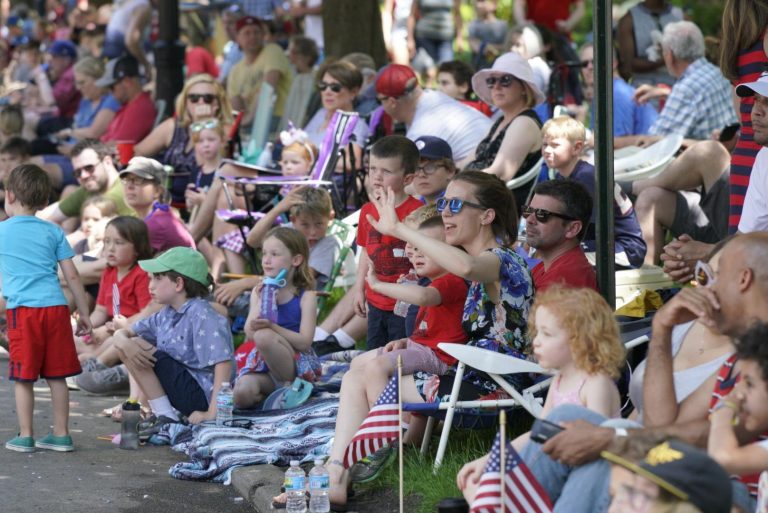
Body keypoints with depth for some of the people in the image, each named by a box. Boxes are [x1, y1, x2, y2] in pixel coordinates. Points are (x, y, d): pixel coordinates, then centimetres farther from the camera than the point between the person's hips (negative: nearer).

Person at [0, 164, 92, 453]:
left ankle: (25, 437, 7)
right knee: (56, 376, 10)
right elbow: (72, 276, 8)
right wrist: (84, 313, 13)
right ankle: (61, 435, 14)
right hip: (56, 308, 3)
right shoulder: (53, 232, 10)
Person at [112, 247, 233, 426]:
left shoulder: (200, 315, -18)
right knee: (131, 346, 10)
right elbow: (121, 333, 14)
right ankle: (163, 415, 5)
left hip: (203, 396, -9)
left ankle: (166, 418, -10)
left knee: (139, 346, -12)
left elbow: (223, 362, -27)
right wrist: (124, 342, -13)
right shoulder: (167, 315, 9)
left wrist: (212, 413, -32)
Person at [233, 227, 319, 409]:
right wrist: (262, 301, -14)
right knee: (241, 395, -29)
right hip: (262, 363, 3)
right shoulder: (259, 292, 9)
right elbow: (249, 333, -2)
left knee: (263, 336, -33)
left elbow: (305, 342, -13)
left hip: (296, 365, -3)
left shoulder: (306, 296, -4)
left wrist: (272, 327, -26)